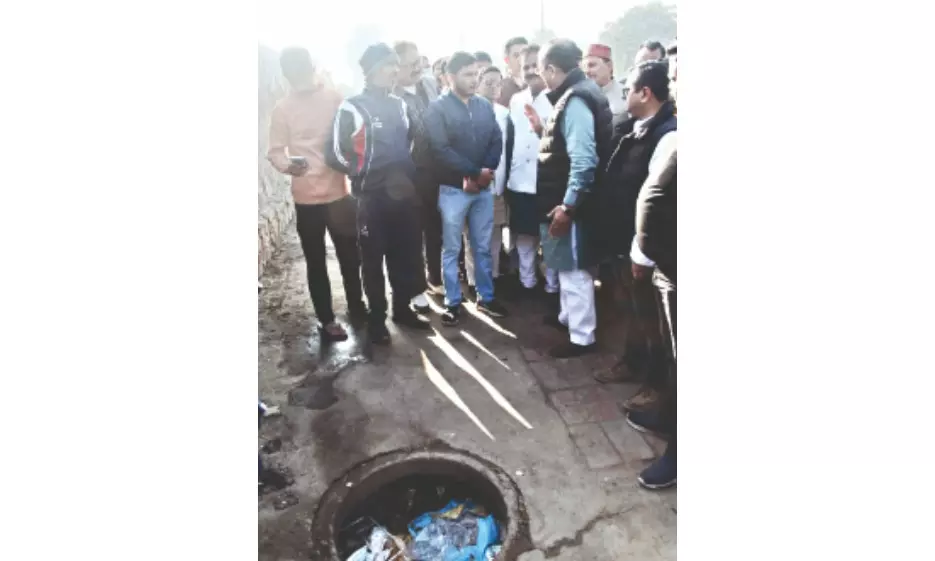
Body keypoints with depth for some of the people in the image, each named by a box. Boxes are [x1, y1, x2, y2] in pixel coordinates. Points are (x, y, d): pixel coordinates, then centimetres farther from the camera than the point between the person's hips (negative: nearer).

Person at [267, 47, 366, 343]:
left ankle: (357, 306, 33)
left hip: (339, 192, 2)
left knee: (350, 256, 13)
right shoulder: (282, 109, -2)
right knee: (316, 262, 8)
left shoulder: (334, 98, 2)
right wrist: (288, 165, -25)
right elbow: (275, 151, -4)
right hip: (307, 197, -1)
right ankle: (326, 319, 21)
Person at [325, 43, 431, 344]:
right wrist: (365, 173, -3)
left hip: (404, 194, 5)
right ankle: (377, 319, 20)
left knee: (406, 256, 11)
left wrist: (408, 174, 12)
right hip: (372, 198, -5)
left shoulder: (399, 105, 13)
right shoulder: (352, 108, -6)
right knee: (374, 261, 6)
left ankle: (402, 309, 29)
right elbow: (338, 154, -8)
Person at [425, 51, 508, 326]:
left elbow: (497, 142, 5)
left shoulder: (485, 105, 9)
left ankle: (486, 297, 26)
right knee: (451, 248, 4)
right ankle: (453, 302, 16)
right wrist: (474, 172, -15)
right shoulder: (438, 108, -5)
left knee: (483, 246, 12)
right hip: (453, 188, -4)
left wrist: (485, 173, -11)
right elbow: (441, 149, -14)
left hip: (483, 187, 4)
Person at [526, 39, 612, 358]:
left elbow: (584, 160, -27)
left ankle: (582, 337, 13)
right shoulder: (572, 95, 12)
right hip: (564, 199, 10)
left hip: (569, 204, -10)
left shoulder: (575, 100, -19)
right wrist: (544, 129, 13)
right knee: (566, 266, 22)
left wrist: (568, 206, -25)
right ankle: (568, 317, 39)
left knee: (573, 269, 0)